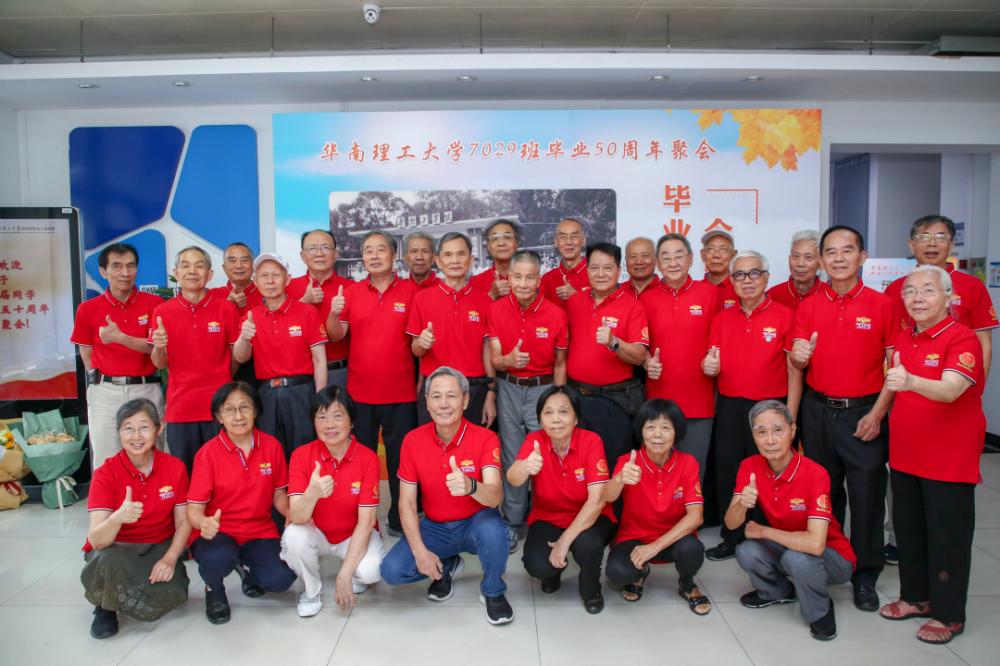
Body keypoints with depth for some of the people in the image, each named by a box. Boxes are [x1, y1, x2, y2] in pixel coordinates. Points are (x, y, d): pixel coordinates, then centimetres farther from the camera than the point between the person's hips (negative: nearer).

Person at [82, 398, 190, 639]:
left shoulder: (175, 468, -9)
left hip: (159, 548, 1)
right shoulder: (106, 473, -14)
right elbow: (96, 540, -23)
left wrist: (169, 559, -21)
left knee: (173, 593, -28)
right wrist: (117, 518, -45)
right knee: (107, 562, -36)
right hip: (116, 549, -1)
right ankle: (105, 606, -1)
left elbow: (183, 523, -4)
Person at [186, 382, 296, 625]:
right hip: (217, 533, -2)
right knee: (219, 558, -36)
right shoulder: (208, 453, -10)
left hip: (260, 532, 2)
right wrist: (204, 522, -34)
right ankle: (213, 588, 4)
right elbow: (194, 509, -11)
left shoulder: (272, 446, -3)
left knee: (281, 578, -23)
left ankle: (248, 569, 15)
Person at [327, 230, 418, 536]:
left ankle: (400, 519, 22)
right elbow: (336, 334, -1)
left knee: (399, 457, 8)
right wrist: (334, 313, -18)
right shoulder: (352, 292, 5)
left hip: (400, 391, -1)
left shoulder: (411, 291, 0)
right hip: (360, 391, 2)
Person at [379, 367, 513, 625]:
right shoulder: (413, 440, -9)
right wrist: (420, 551, -17)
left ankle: (493, 592, -3)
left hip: (475, 523, -3)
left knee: (493, 529, -36)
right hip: (434, 526, 3)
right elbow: (406, 502, -6)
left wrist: (470, 486, -54)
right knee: (392, 570, -19)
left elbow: (495, 497, -30)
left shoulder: (485, 439, -18)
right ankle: (446, 566, 14)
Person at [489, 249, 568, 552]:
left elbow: (560, 364, 0)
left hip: (543, 389, -1)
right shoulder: (496, 309, -6)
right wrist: (508, 360, -29)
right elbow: (494, 358, -6)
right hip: (509, 389, 1)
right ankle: (513, 523, 22)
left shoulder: (555, 314, -9)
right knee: (513, 458, 9)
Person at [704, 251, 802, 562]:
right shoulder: (722, 319, 8)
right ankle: (731, 538, 24)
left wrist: (789, 418, -11)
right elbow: (713, 365, 13)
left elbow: (794, 371, -6)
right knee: (727, 475, 10)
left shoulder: (784, 316, -4)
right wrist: (709, 366, -12)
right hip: (728, 408, 4)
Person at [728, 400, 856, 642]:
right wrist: (741, 504, -39)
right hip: (785, 548, 5)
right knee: (746, 552, -23)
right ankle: (778, 591, 12)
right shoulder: (750, 467, -14)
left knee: (796, 557, -35)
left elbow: (815, 544, -38)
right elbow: (731, 524, -17)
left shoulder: (815, 474, -29)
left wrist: (763, 531, -25)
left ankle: (820, 611, -1)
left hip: (831, 556, -5)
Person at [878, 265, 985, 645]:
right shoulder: (903, 339, 7)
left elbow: (949, 390, -33)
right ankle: (916, 597, 35)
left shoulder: (962, 339, -16)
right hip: (904, 456, 7)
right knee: (908, 530, 17)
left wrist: (910, 381, -50)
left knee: (947, 538, 6)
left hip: (948, 460, -7)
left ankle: (948, 614, 22)